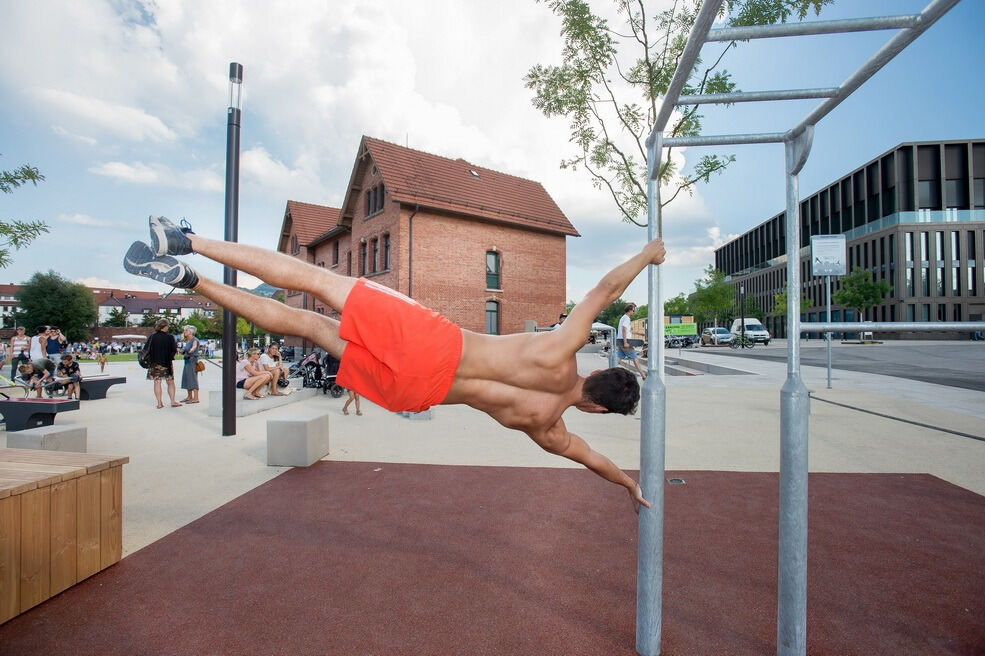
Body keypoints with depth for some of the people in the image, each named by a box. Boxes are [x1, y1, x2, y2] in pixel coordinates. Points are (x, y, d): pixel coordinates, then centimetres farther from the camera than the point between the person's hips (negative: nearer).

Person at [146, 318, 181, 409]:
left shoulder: (151, 337, -4)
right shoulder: (169, 337, -12)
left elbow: (147, 349, 1)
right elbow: (174, 350, -8)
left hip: (155, 363, 2)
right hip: (167, 363, -2)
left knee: (157, 383, 7)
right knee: (170, 383, 9)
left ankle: (159, 403, 7)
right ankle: (173, 401, 11)